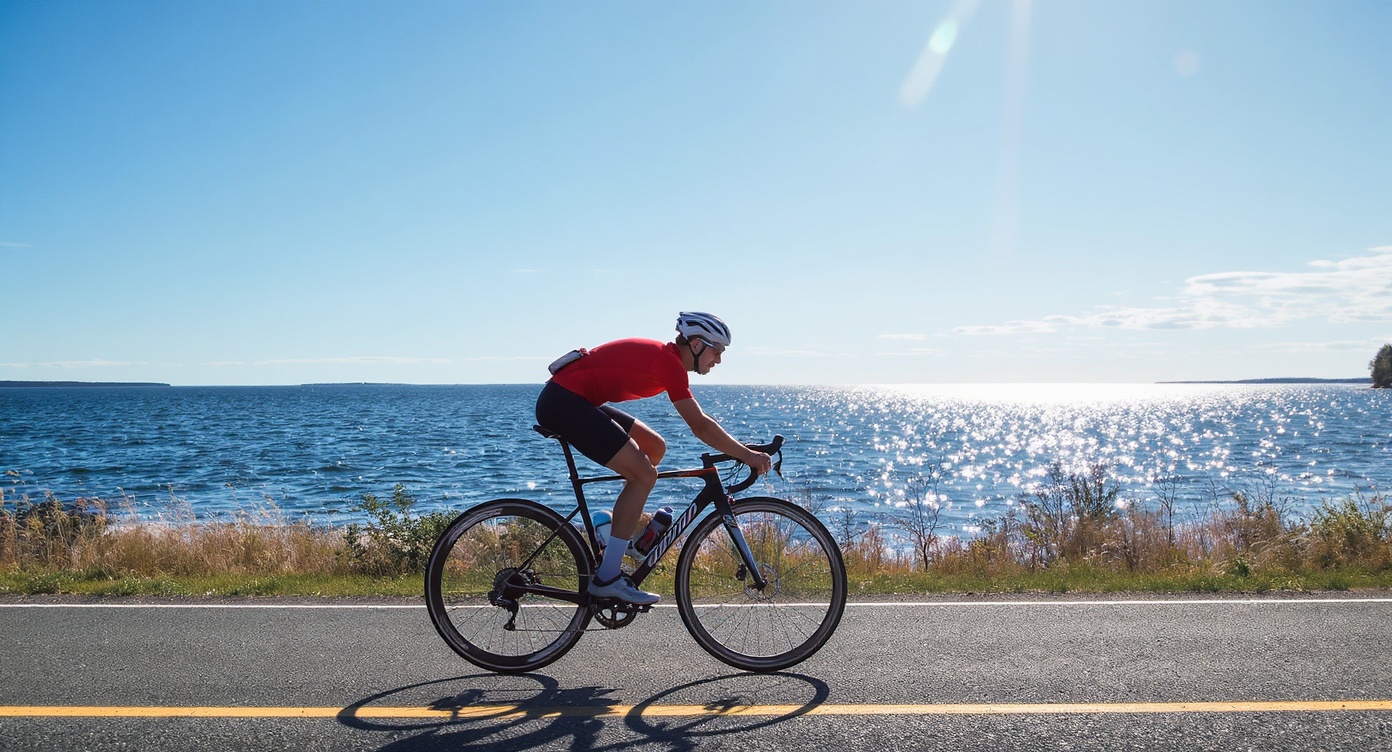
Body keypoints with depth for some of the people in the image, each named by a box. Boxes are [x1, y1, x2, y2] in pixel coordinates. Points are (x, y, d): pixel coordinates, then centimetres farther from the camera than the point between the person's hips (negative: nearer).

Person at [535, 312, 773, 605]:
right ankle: (607, 579, -10)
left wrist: (742, 451, 12)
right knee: (644, 474, -12)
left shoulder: (664, 356, 15)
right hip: (563, 402, -11)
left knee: (654, 447, 14)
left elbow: (699, 423, 18)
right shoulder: (669, 361, -15)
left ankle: (617, 531, 18)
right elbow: (700, 426, -19)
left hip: (577, 401, 11)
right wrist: (747, 455, -14)